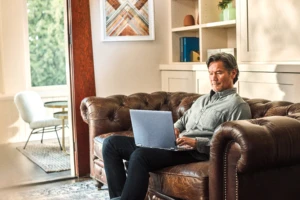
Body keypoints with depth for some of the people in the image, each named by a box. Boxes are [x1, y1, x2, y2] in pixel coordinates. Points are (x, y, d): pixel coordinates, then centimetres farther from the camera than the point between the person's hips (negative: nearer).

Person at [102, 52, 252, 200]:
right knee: (111, 143, -1)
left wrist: (196, 142, -20)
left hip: (195, 153, -9)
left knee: (140, 155, -34)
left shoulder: (239, 106, -1)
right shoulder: (202, 99, 26)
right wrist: (174, 130, 5)